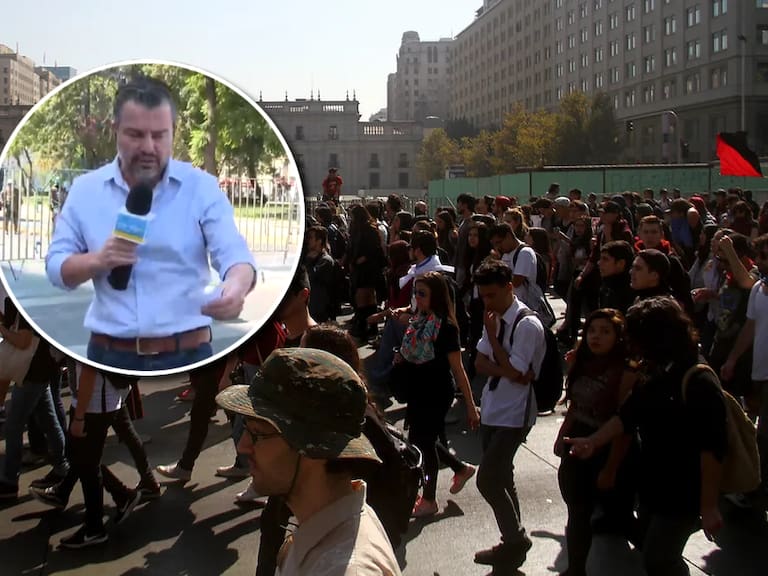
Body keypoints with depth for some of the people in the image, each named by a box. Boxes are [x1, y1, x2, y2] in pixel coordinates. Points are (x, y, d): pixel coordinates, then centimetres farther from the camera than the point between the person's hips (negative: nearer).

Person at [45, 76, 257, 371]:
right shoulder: (85, 190, 5)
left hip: (187, 356, -1)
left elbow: (235, 255, -13)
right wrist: (97, 260, -15)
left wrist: (236, 287, -37)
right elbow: (56, 267, 7)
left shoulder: (202, 187, -2)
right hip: (110, 357, 2)